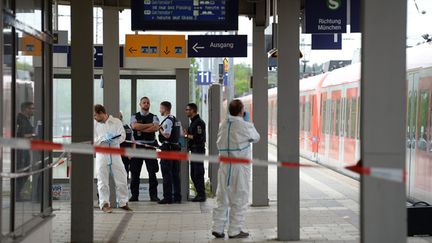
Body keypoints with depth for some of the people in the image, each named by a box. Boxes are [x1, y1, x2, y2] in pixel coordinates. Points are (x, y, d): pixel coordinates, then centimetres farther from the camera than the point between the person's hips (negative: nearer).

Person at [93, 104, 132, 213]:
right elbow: (93, 140, 0)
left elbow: (122, 136, -2)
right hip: (101, 155, 0)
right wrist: (103, 138, -17)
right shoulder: (94, 124, 4)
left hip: (115, 154, 0)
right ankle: (104, 204, 6)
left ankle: (123, 202, 15)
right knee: (103, 181, -1)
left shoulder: (116, 122, 2)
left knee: (122, 179, 3)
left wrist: (112, 139, -18)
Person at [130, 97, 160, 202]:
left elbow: (156, 128, -12)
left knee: (152, 172, -1)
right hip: (138, 146, 0)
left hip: (150, 146, 0)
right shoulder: (135, 117, 8)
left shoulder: (154, 117, 8)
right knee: (135, 172, 1)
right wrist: (150, 125, -10)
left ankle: (153, 195, 4)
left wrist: (141, 128, -11)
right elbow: (134, 126, -14)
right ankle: (134, 195, 8)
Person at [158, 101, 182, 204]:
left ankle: (167, 197, -3)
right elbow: (180, 134, 19)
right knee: (175, 174, 11)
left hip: (168, 148, -9)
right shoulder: (176, 120, 16)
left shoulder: (167, 120, -14)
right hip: (176, 147, 9)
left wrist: (160, 129, -7)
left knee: (167, 174, -4)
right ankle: (177, 197, 14)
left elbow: (167, 135, -24)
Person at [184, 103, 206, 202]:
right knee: (193, 174, 13)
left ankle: (201, 195, -4)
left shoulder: (199, 122, -13)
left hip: (198, 150, -10)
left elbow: (198, 137, -22)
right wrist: (187, 134, 8)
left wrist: (187, 135, -12)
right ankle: (199, 194, 19)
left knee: (198, 173, -8)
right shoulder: (193, 122, 19)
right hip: (194, 150, 10)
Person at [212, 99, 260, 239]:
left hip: (225, 166, 5)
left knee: (222, 197, 12)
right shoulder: (246, 126, -9)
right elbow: (256, 138, 8)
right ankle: (235, 230, 6)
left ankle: (218, 228, 11)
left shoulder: (223, 125, 4)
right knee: (239, 199, 4)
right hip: (240, 166, -5)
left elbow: (219, 142, 12)